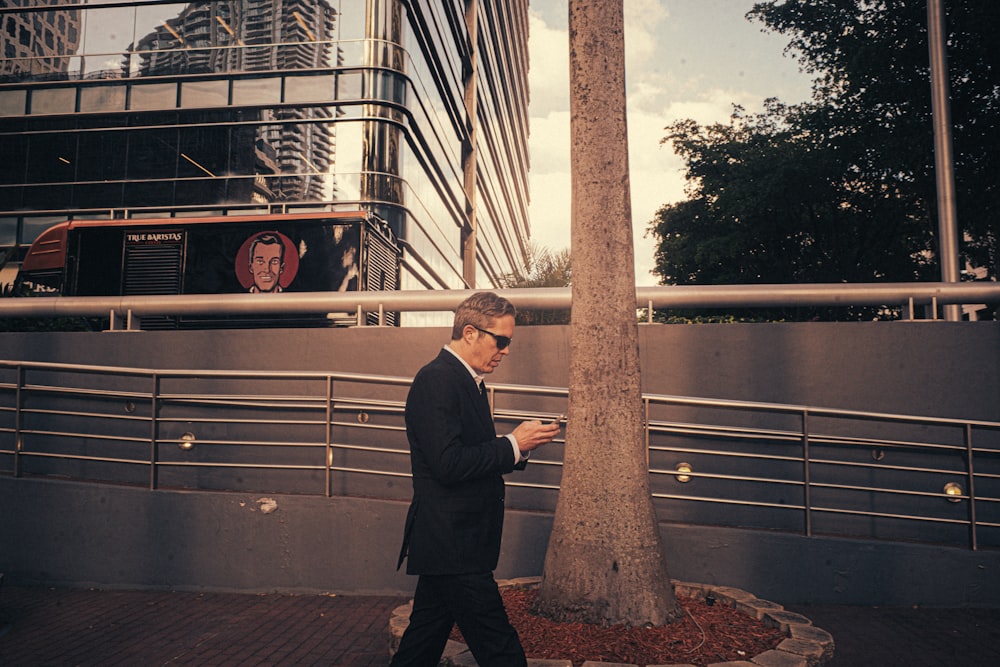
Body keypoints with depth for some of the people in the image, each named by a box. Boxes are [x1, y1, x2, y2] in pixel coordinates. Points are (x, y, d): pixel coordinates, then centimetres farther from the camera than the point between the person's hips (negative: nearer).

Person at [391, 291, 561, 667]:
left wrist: (520, 446, 1)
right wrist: (513, 444, -16)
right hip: (451, 546, -10)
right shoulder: (436, 380, -17)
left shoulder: (467, 381, 15)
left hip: (446, 545, 10)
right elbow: (449, 465, -24)